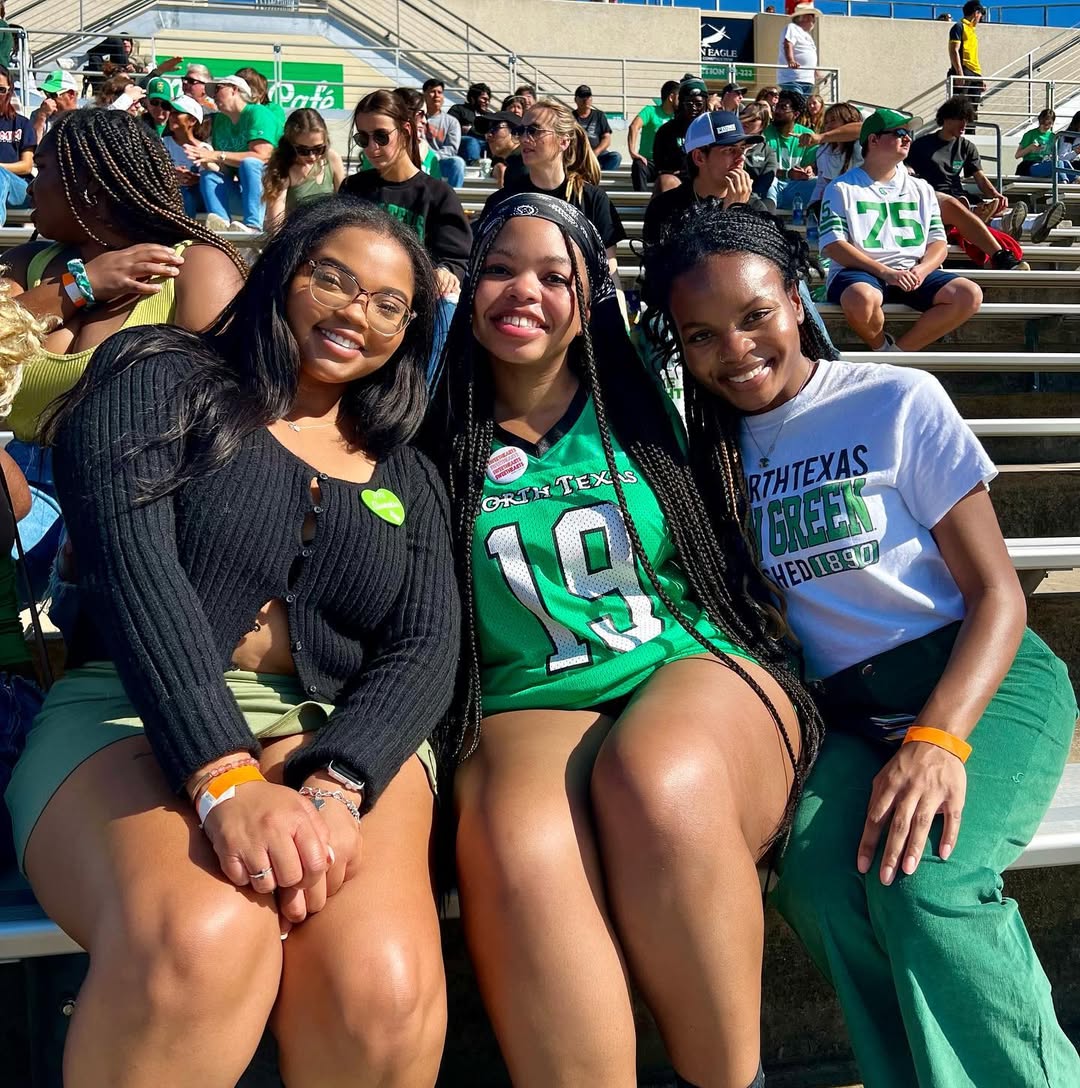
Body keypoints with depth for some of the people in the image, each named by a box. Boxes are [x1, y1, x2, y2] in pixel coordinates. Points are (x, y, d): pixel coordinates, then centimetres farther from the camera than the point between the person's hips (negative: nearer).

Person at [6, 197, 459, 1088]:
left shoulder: (405, 479, 18)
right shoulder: (162, 379, 8)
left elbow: (424, 652, 4)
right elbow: (129, 561, -9)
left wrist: (333, 787, -19)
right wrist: (224, 779, -24)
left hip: (342, 734, 3)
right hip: (136, 715, -2)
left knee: (381, 984, -31)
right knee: (202, 940, -37)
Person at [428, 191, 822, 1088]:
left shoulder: (644, 411, 13)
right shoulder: (442, 442, 13)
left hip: (696, 668, 1)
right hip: (531, 704, 0)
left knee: (659, 784, -36)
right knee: (518, 846, -36)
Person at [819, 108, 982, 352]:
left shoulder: (921, 190, 20)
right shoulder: (842, 188, 5)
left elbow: (939, 242, 15)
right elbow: (834, 246, -6)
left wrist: (922, 270, -10)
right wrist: (885, 272, -17)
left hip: (912, 274, 5)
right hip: (860, 272, -5)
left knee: (970, 295, -19)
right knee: (862, 298, -41)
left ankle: (897, 350, -14)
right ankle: (882, 349, -8)